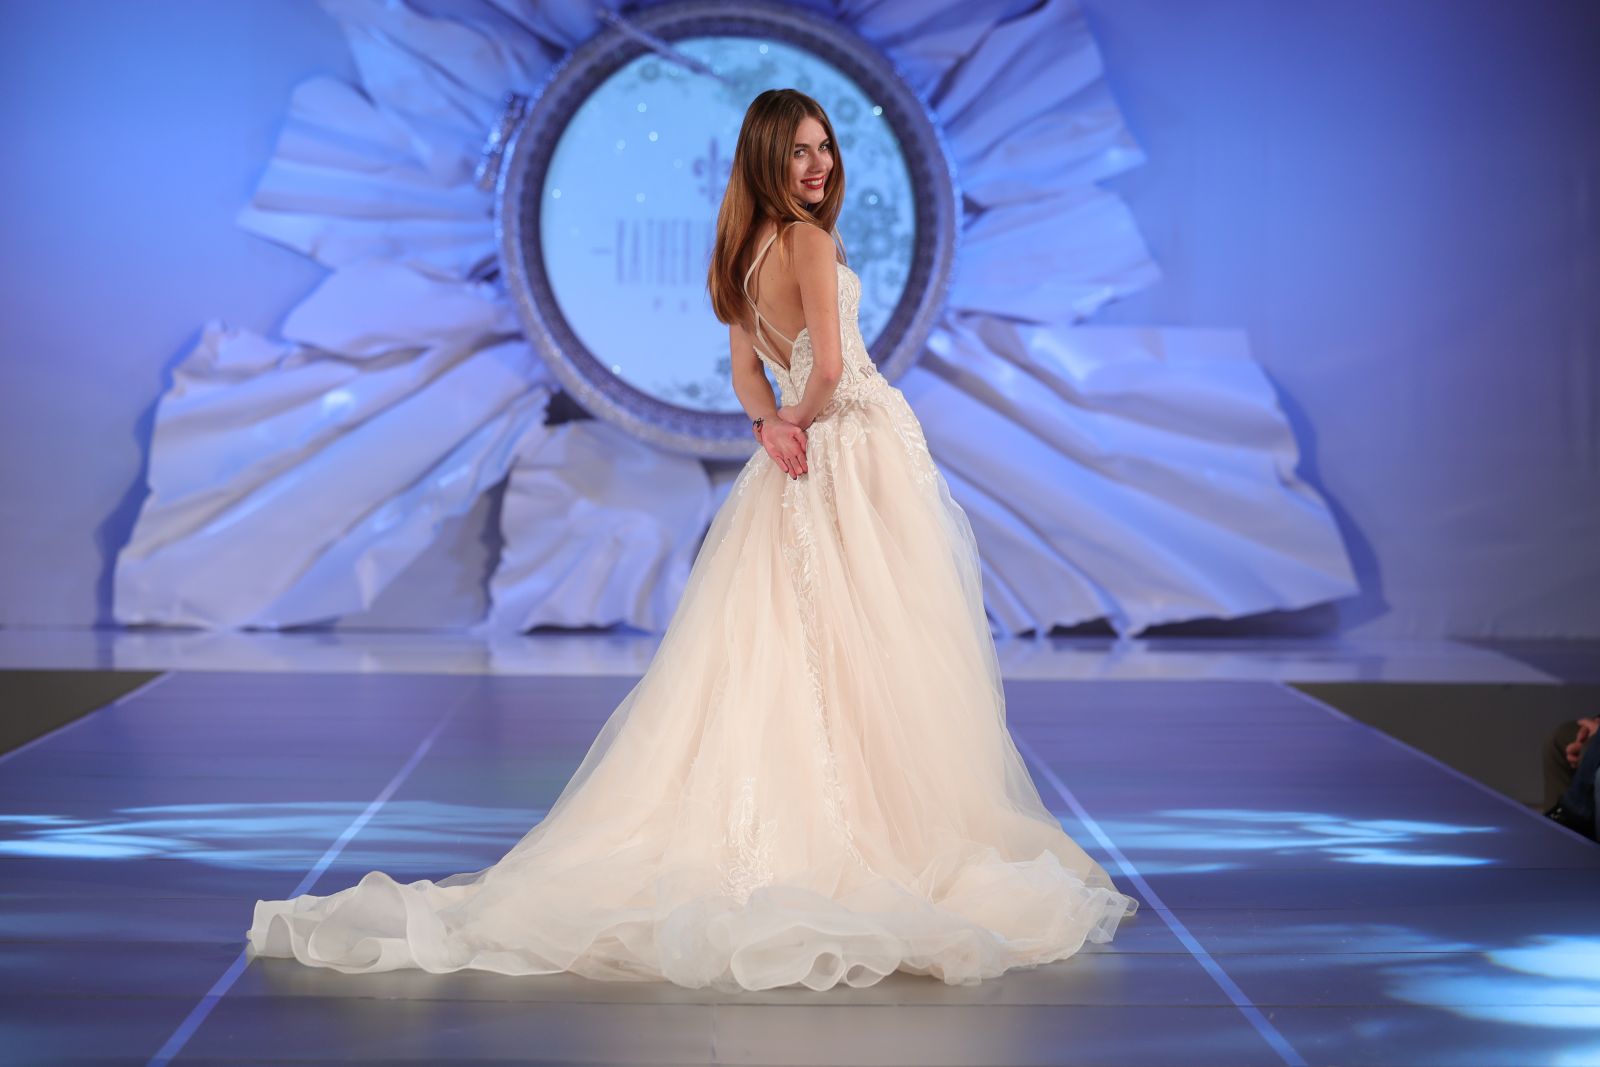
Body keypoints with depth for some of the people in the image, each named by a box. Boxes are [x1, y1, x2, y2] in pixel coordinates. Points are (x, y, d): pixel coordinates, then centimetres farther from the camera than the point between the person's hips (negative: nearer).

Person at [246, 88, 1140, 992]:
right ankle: (901, 831, 1)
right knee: (878, 648, -3)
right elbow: (829, 366, -22)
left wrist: (772, 424, -8)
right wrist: (803, 418, -3)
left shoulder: (745, 252, 12)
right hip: (860, 449, -8)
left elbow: (747, 368, 9)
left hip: (799, 467, 8)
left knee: (777, 659, 8)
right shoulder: (811, 241, -14)